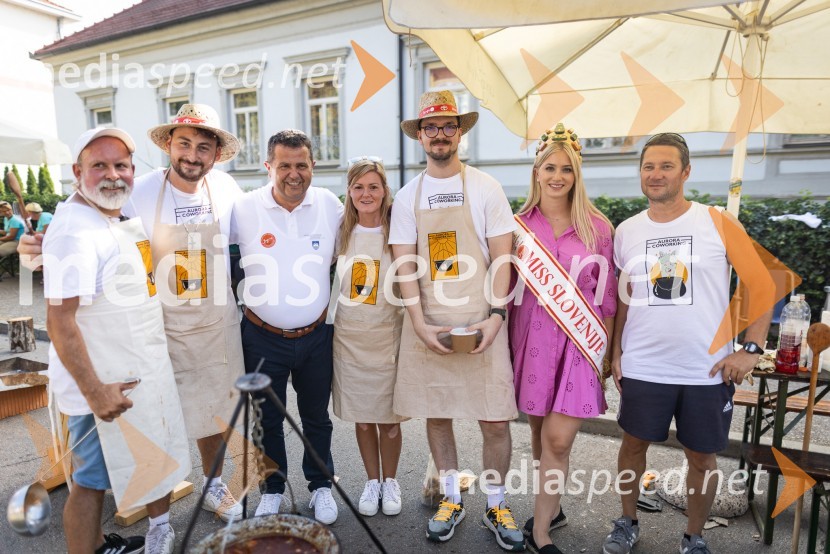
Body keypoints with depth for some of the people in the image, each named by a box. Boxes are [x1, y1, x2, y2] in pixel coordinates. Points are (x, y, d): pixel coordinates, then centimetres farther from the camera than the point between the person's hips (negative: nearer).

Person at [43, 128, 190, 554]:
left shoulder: (121, 219, 7)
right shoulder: (74, 229, -21)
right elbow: (59, 320, -25)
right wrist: (95, 391, -23)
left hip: (142, 373, 10)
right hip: (103, 383, -9)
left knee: (153, 461, 22)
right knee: (91, 482, 9)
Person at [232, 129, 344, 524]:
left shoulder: (330, 205, -4)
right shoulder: (244, 209, -10)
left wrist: (318, 269, 3)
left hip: (316, 336, 1)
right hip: (263, 337, -1)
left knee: (316, 416, 17)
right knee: (267, 418, 15)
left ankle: (321, 485, 38)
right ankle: (273, 490, 38)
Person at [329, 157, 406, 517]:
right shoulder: (340, 232, 2)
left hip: (388, 335, -2)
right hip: (348, 335, 2)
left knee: (389, 417, 7)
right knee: (361, 417, 11)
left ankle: (390, 481, 30)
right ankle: (372, 480, 31)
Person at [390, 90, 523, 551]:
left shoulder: (485, 187, 1)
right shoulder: (407, 197, 6)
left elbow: (501, 258, -2)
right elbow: (405, 265, 1)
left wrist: (496, 315, -13)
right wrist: (420, 324, -9)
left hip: (479, 322, -2)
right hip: (427, 324, 2)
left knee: (495, 419, 2)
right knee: (436, 414, 11)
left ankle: (496, 505, 25)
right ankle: (452, 498, 32)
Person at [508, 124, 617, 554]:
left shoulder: (597, 227, 1)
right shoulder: (519, 225, 3)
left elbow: (607, 296, 4)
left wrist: (608, 352, 3)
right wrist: (507, 346, 4)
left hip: (580, 341, -1)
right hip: (532, 338, 2)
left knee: (558, 438, -6)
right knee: (540, 434, 12)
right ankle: (551, 510, 35)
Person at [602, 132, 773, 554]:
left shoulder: (718, 223, -5)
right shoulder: (626, 232, 2)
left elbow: (762, 285, -2)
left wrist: (751, 349, -7)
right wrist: (616, 352, 7)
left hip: (708, 371, -1)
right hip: (642, 369, 2)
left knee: (702, 457, 12)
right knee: (634, 444, 13)